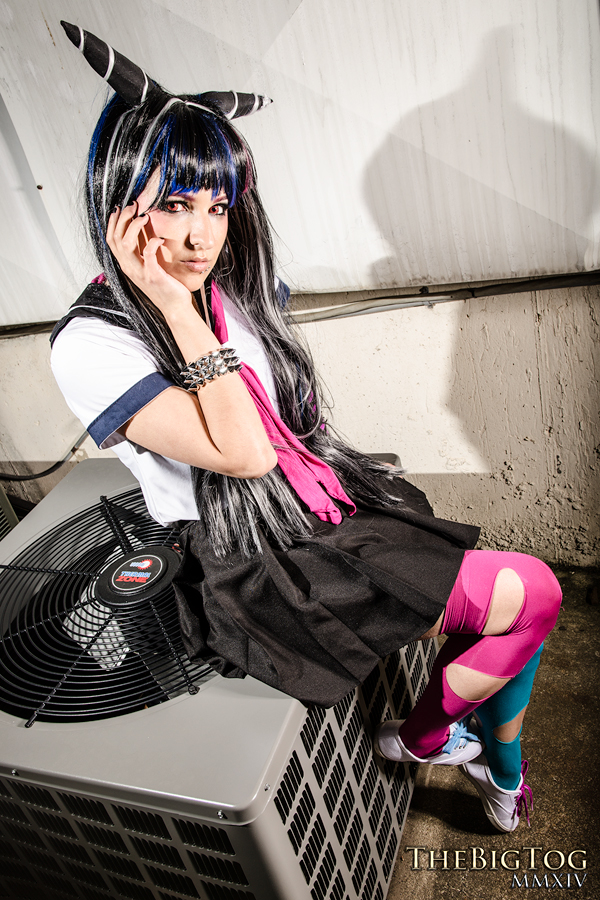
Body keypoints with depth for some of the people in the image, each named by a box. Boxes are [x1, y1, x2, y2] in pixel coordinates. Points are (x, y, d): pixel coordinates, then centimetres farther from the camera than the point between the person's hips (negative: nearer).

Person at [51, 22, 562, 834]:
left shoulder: (236, 285, 4)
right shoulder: (92, 344, -18)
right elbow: (244, 452, -26)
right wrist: (175, 306, -26)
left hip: (332, 517, 7)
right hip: (256, 573, -7)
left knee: (519, 602, 5)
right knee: (532, 592, -8)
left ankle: (503, 775, 33)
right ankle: (424, 734, 21)